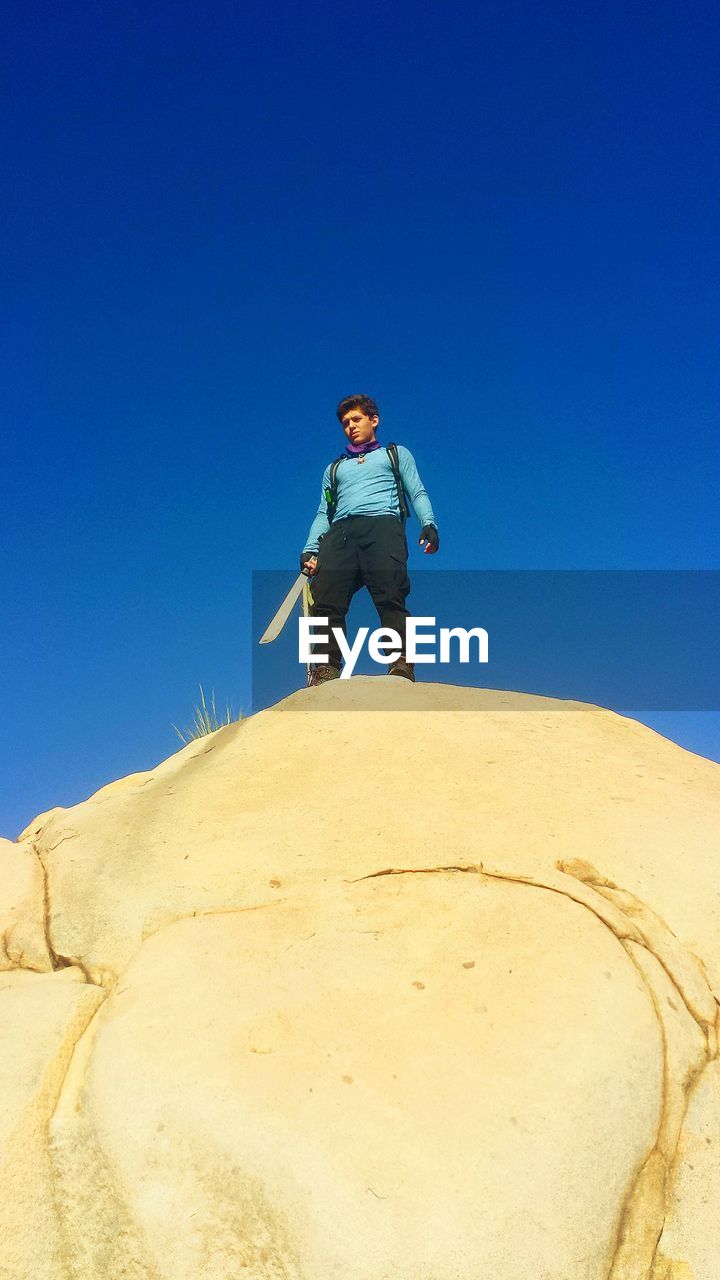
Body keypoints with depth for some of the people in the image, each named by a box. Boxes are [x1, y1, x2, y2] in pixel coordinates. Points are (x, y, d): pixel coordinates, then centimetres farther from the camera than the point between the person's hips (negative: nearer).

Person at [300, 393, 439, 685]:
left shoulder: (396, 454, 30)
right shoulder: (334, 469, 37)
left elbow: (417, 493, 16)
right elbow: (323, 513, 26)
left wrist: (428, 523, -5)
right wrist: (310, 549, 8)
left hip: (382, 524, -3)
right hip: (339, 532, 3)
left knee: (390, 598, -26)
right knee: (326, 603, -19)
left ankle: (401, 666, -33)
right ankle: (325, 672, -25)